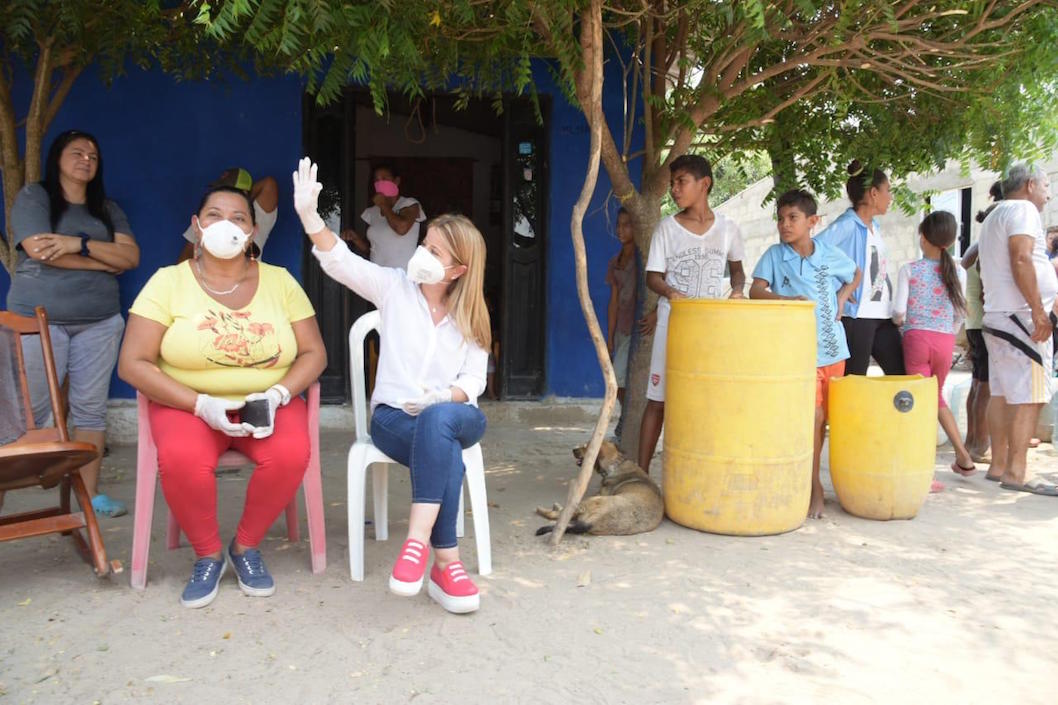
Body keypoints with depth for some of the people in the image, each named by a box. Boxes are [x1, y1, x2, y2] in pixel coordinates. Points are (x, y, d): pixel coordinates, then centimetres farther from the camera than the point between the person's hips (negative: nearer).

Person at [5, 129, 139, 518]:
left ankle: (90, 492, 8)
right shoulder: (33, 197, 4)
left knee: (91, 408, 3)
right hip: (40, 319, -3)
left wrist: (81, 244, -13)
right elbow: (40, 250, -12)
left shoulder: (108, 208, 16)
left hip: (100, 322, 4)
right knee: (30, 410, -4)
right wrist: (106, 262, -5)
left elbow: (131, 256, 1)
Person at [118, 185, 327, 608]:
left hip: (268, 404, 1)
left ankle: (245, 547, -1)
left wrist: (277, 394, -17)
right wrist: (202, 404, -20)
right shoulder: (168, 281, -2)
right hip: (189, 405, -1)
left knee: (291, 455, -30)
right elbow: (133, 364, -8)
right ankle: (208, 555, -4)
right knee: (181, 460, -34)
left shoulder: (279, 281, 2)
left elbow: (314, 353, 2)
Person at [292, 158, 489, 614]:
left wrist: (439, 397, -22)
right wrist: (308, 214, -27)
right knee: (445, 453, -36)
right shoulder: (394, 288, 4)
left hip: (452, 415, 1)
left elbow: (473, 382, 0)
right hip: (393, 416, 0)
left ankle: (418, 541, -42)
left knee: (437, 421, -40)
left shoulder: (470, 318, 6)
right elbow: (340, 261, -10)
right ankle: (446, 565, -31)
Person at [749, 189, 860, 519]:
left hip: (832, 346, 3)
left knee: (823, 418, 11)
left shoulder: (831, 255, 4)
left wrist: (842, 296, 4)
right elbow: (756, 291, -10)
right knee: (813, 415, -11)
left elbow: (856, 274, 22)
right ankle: (814, 486, 1)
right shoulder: (774, 254, -2)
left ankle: (807, 475, 27)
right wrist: (787, 299, -26)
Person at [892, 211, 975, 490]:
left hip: (917, 338, -3)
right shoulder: (956, 272, 6)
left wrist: (900, 321, 14)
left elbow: (899, 311, -7)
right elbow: (960, 313, 8)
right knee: (937, 397, 23)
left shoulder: (909, 270, -2)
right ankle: (963, 456, 22)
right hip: (945, 341, 3)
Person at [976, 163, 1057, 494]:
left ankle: (998, 465, 12)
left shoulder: (993, 217, 23)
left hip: (997, 316, 10)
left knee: (1002, 393, 10)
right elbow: (1021, 260, -19)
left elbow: (984, 268, 25)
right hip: (1021, 316, -10)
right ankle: (1016, 472, -10)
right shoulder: (1023, 209, -6)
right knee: (1029, 396, -9)